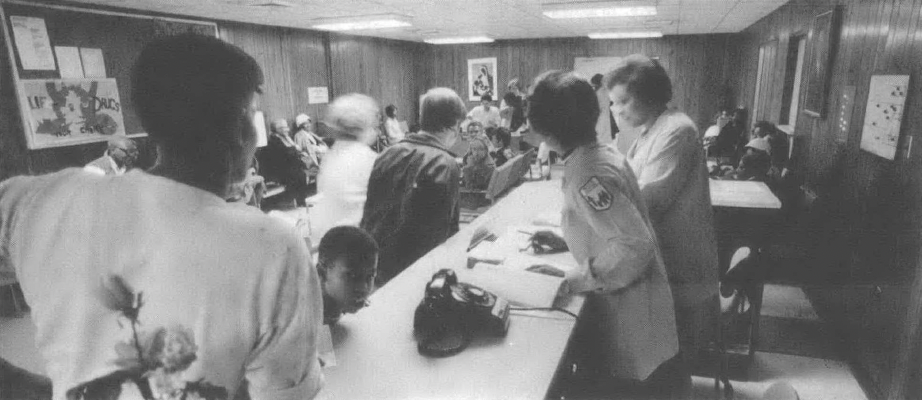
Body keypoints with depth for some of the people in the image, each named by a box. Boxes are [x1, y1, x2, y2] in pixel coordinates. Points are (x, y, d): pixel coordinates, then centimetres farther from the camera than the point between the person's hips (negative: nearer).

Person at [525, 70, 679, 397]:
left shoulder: (587, 174, -27)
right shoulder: (601, 153, 1)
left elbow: (635, 245, -30)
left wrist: (572, 280, -22)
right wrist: (566, 240, 9)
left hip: (628, 310, -8)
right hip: (625, 300, 9)